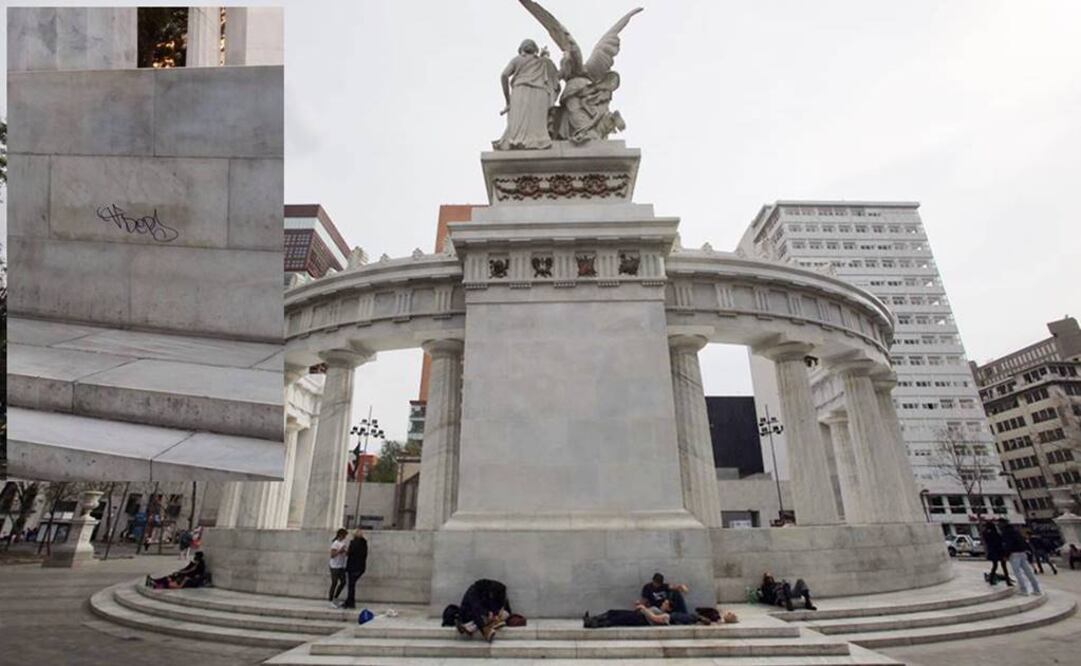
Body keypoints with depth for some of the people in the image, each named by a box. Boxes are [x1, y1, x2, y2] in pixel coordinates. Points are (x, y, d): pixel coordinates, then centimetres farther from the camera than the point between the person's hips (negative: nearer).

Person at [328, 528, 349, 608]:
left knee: (343, 582, 7)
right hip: (335, 566, -7)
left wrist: (346, 551, -6)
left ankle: (335, 598, 25)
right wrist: (340, 551, -27)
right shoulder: (335, 543, -13)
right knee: (334, 583, -1)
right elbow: (332, 555, -18)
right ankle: (331, 601, 11)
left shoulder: (345, 544, 9)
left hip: (342, 566, 7)